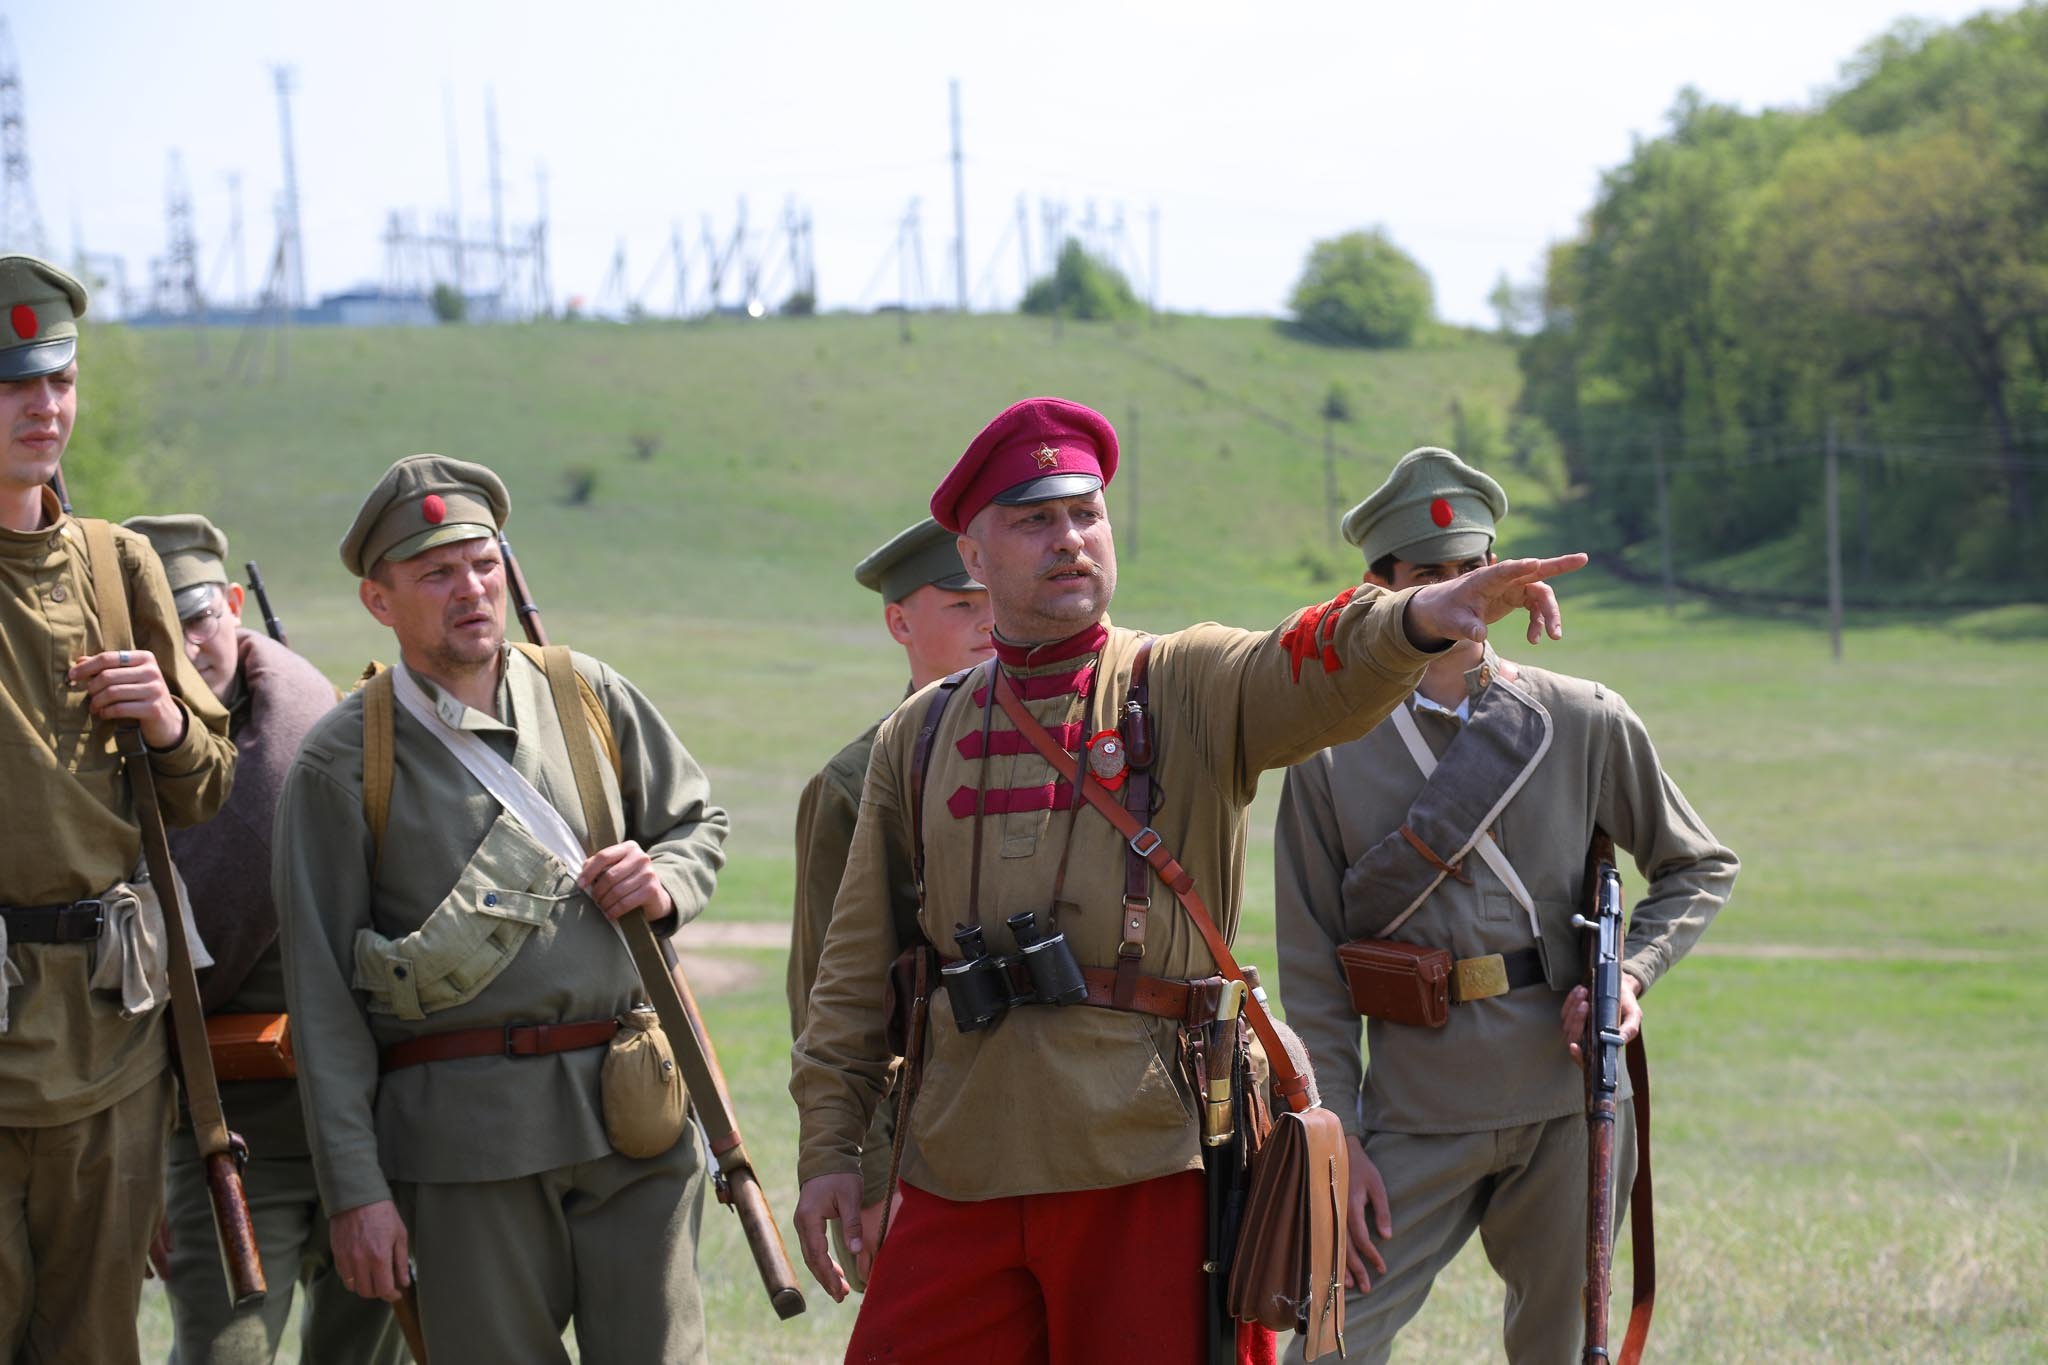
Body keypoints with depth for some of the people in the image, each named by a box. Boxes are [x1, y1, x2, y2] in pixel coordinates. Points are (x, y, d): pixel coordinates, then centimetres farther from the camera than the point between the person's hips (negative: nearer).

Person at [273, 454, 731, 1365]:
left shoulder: (590, 697, 10)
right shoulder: (342, 763, 0)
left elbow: (698, 820, 25)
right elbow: (323, 994, -2)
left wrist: (665, 886, 0)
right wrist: (355, 1188, -8)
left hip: (634, 1112, 3)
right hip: (464, 1140, -3)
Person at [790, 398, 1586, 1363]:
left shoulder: (1192, 688, 5)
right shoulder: (916, 738, 13)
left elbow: (1320, 675, -18)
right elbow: (858, 966, 15)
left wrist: (1418, 616, -40)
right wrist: (828, 1147, 8)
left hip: (1147, 1166, -2)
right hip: (958, 1168, 2)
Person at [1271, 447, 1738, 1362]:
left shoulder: (1586, 723, 3)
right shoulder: (1333, 751, 0)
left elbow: (1700, 868, 15)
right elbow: (1312, 974, 1)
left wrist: (1632, 974, -4)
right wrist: (1337, 1140, -4)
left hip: (1569, 1104, 1)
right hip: (1416, 1118, -1)